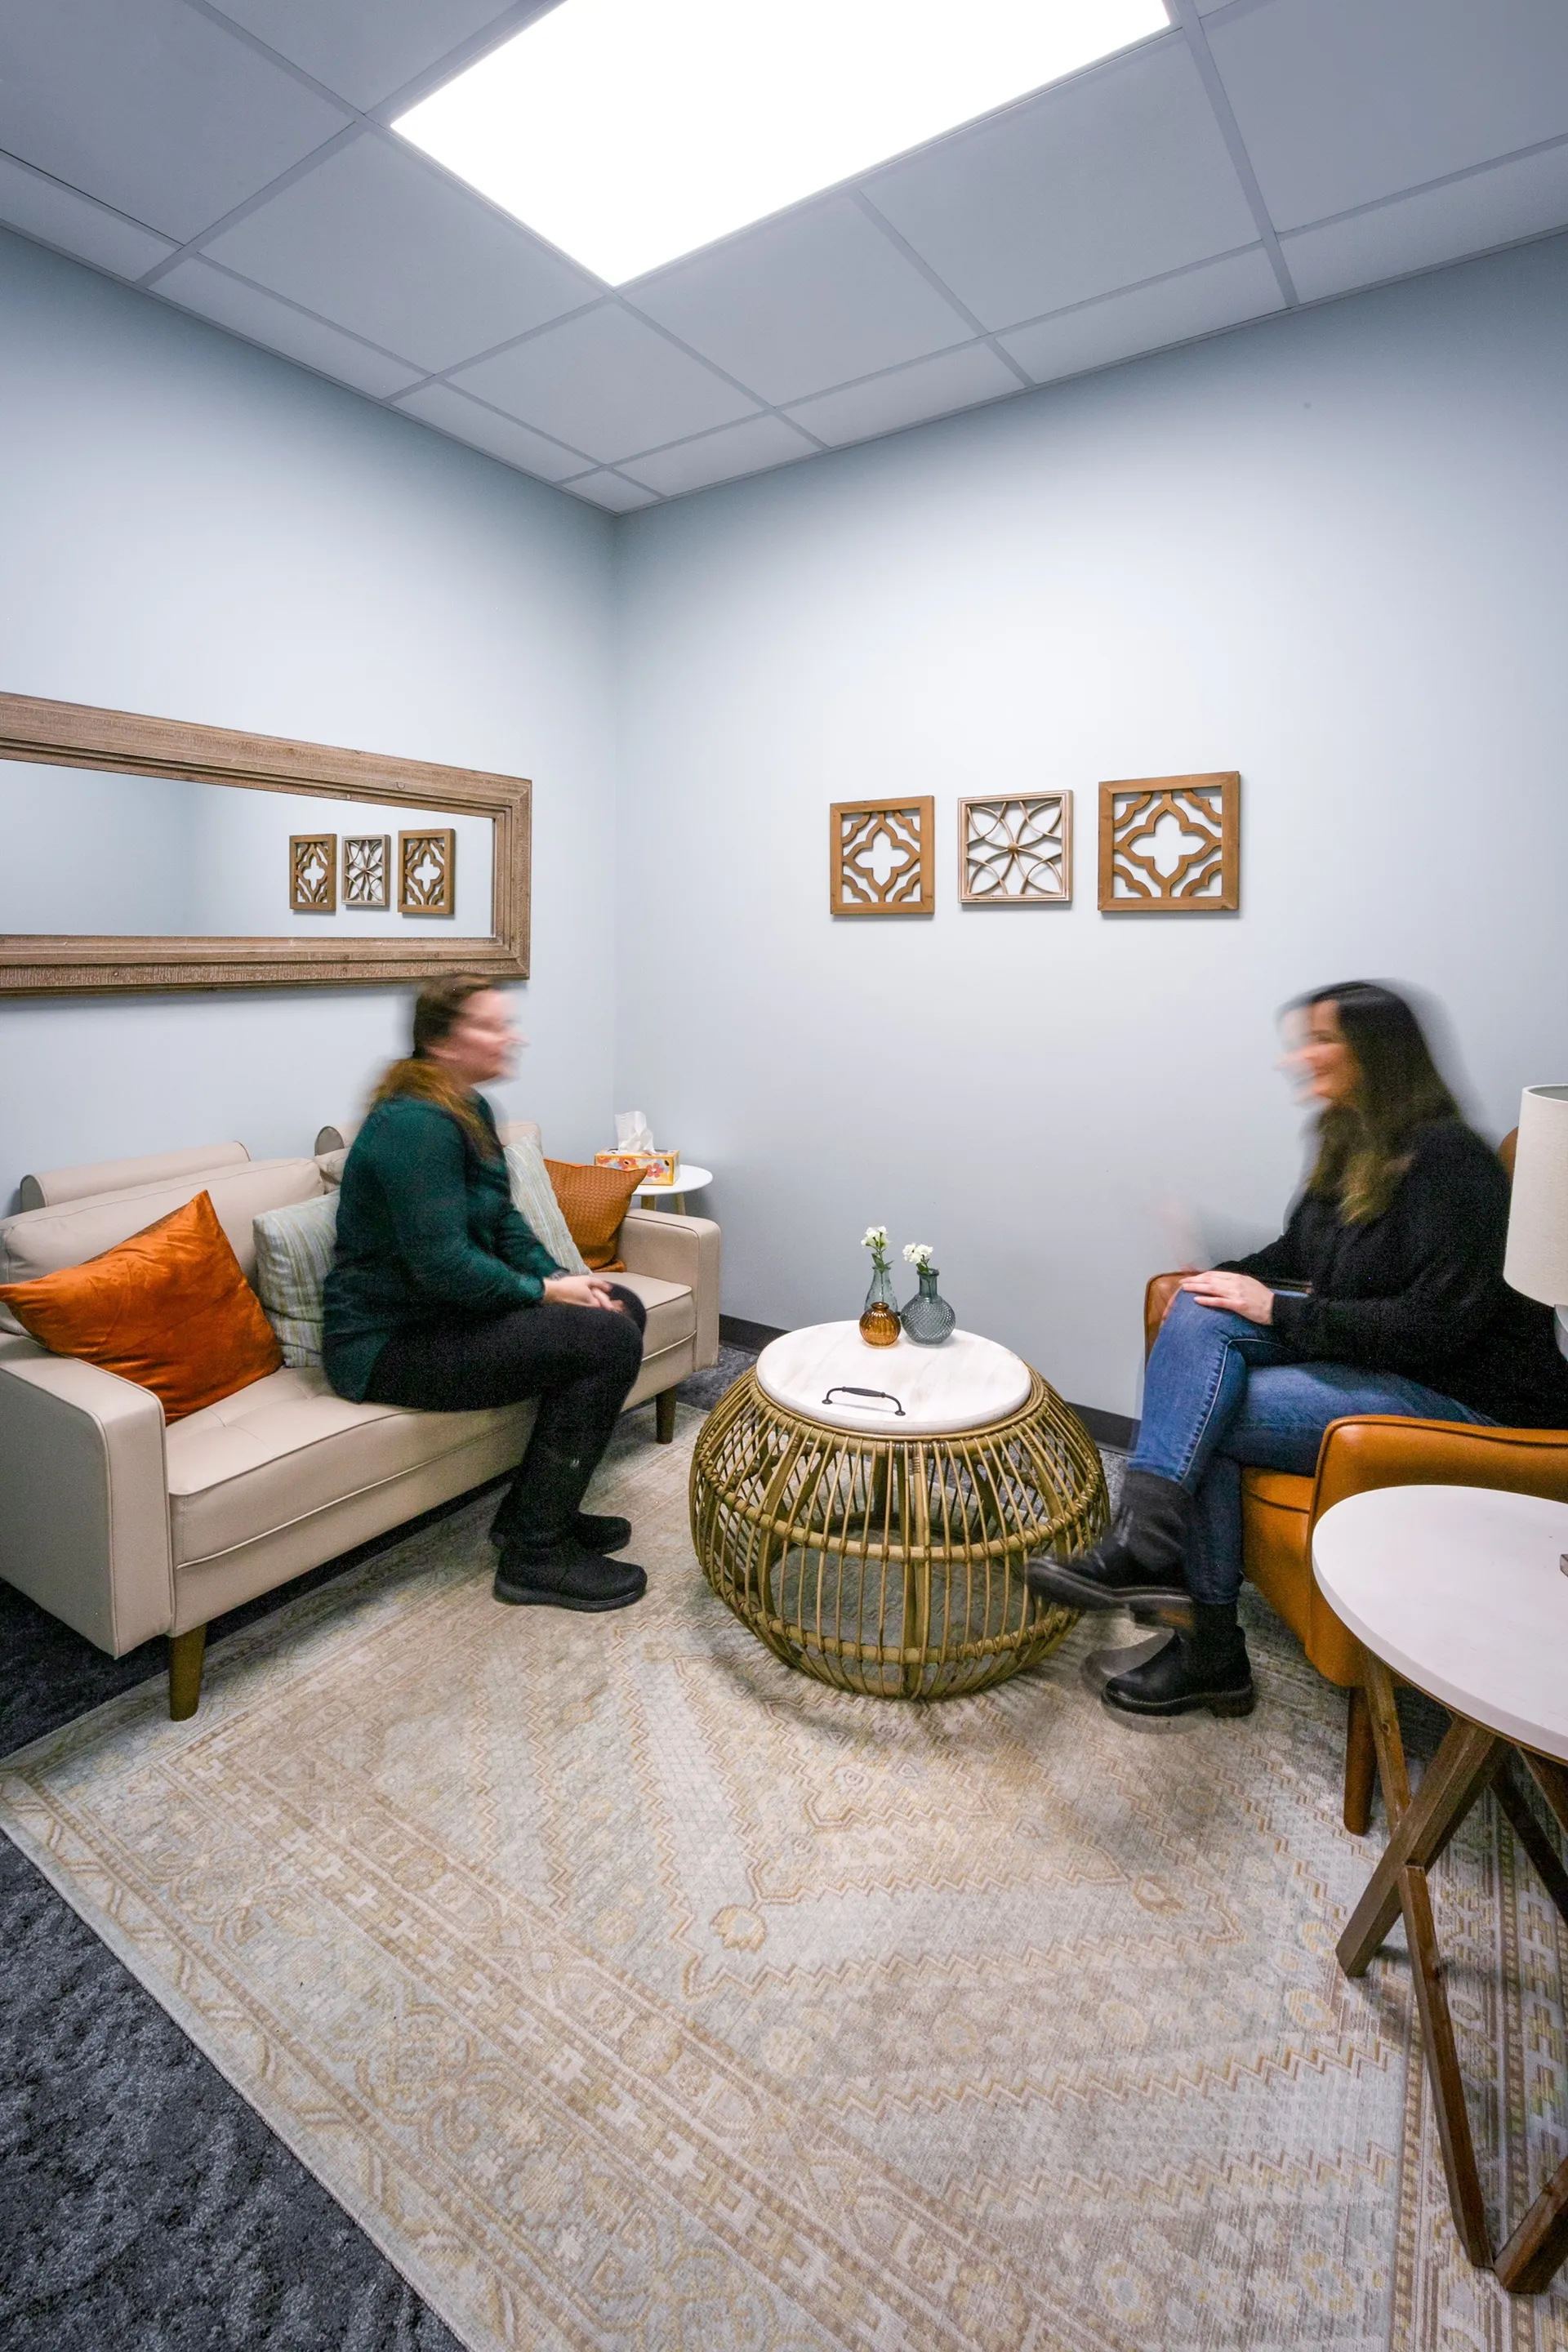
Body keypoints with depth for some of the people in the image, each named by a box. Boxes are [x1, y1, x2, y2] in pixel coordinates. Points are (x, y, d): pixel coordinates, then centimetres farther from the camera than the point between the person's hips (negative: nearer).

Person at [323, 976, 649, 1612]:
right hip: (389, 1344, -10)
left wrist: (563, 1279, -4)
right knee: (606, 1341, -21)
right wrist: (544, 1292, -17)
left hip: (451, 1310, 10)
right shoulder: (415, 1124, -21)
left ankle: (536, 1510, 12)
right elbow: (441, 1262, -27)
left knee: (623, 1307, 4)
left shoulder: (471, 1110, 9)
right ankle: (537, 1557, -7)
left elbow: (504, 1223, 12)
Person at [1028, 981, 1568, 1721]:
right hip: (1371, 1365, 8)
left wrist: (1279, 1311, -21)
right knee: (1202, 1315, -18)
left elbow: (1435, 1324, -23)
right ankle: (1145, 1544, -22)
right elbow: (1295, 1256, 19)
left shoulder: (1446, 1158, -17)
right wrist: (1223, 1280, 0)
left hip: (1463, 1404, -8)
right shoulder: (1350, 1147, 9)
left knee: (1203, 1418, -23)